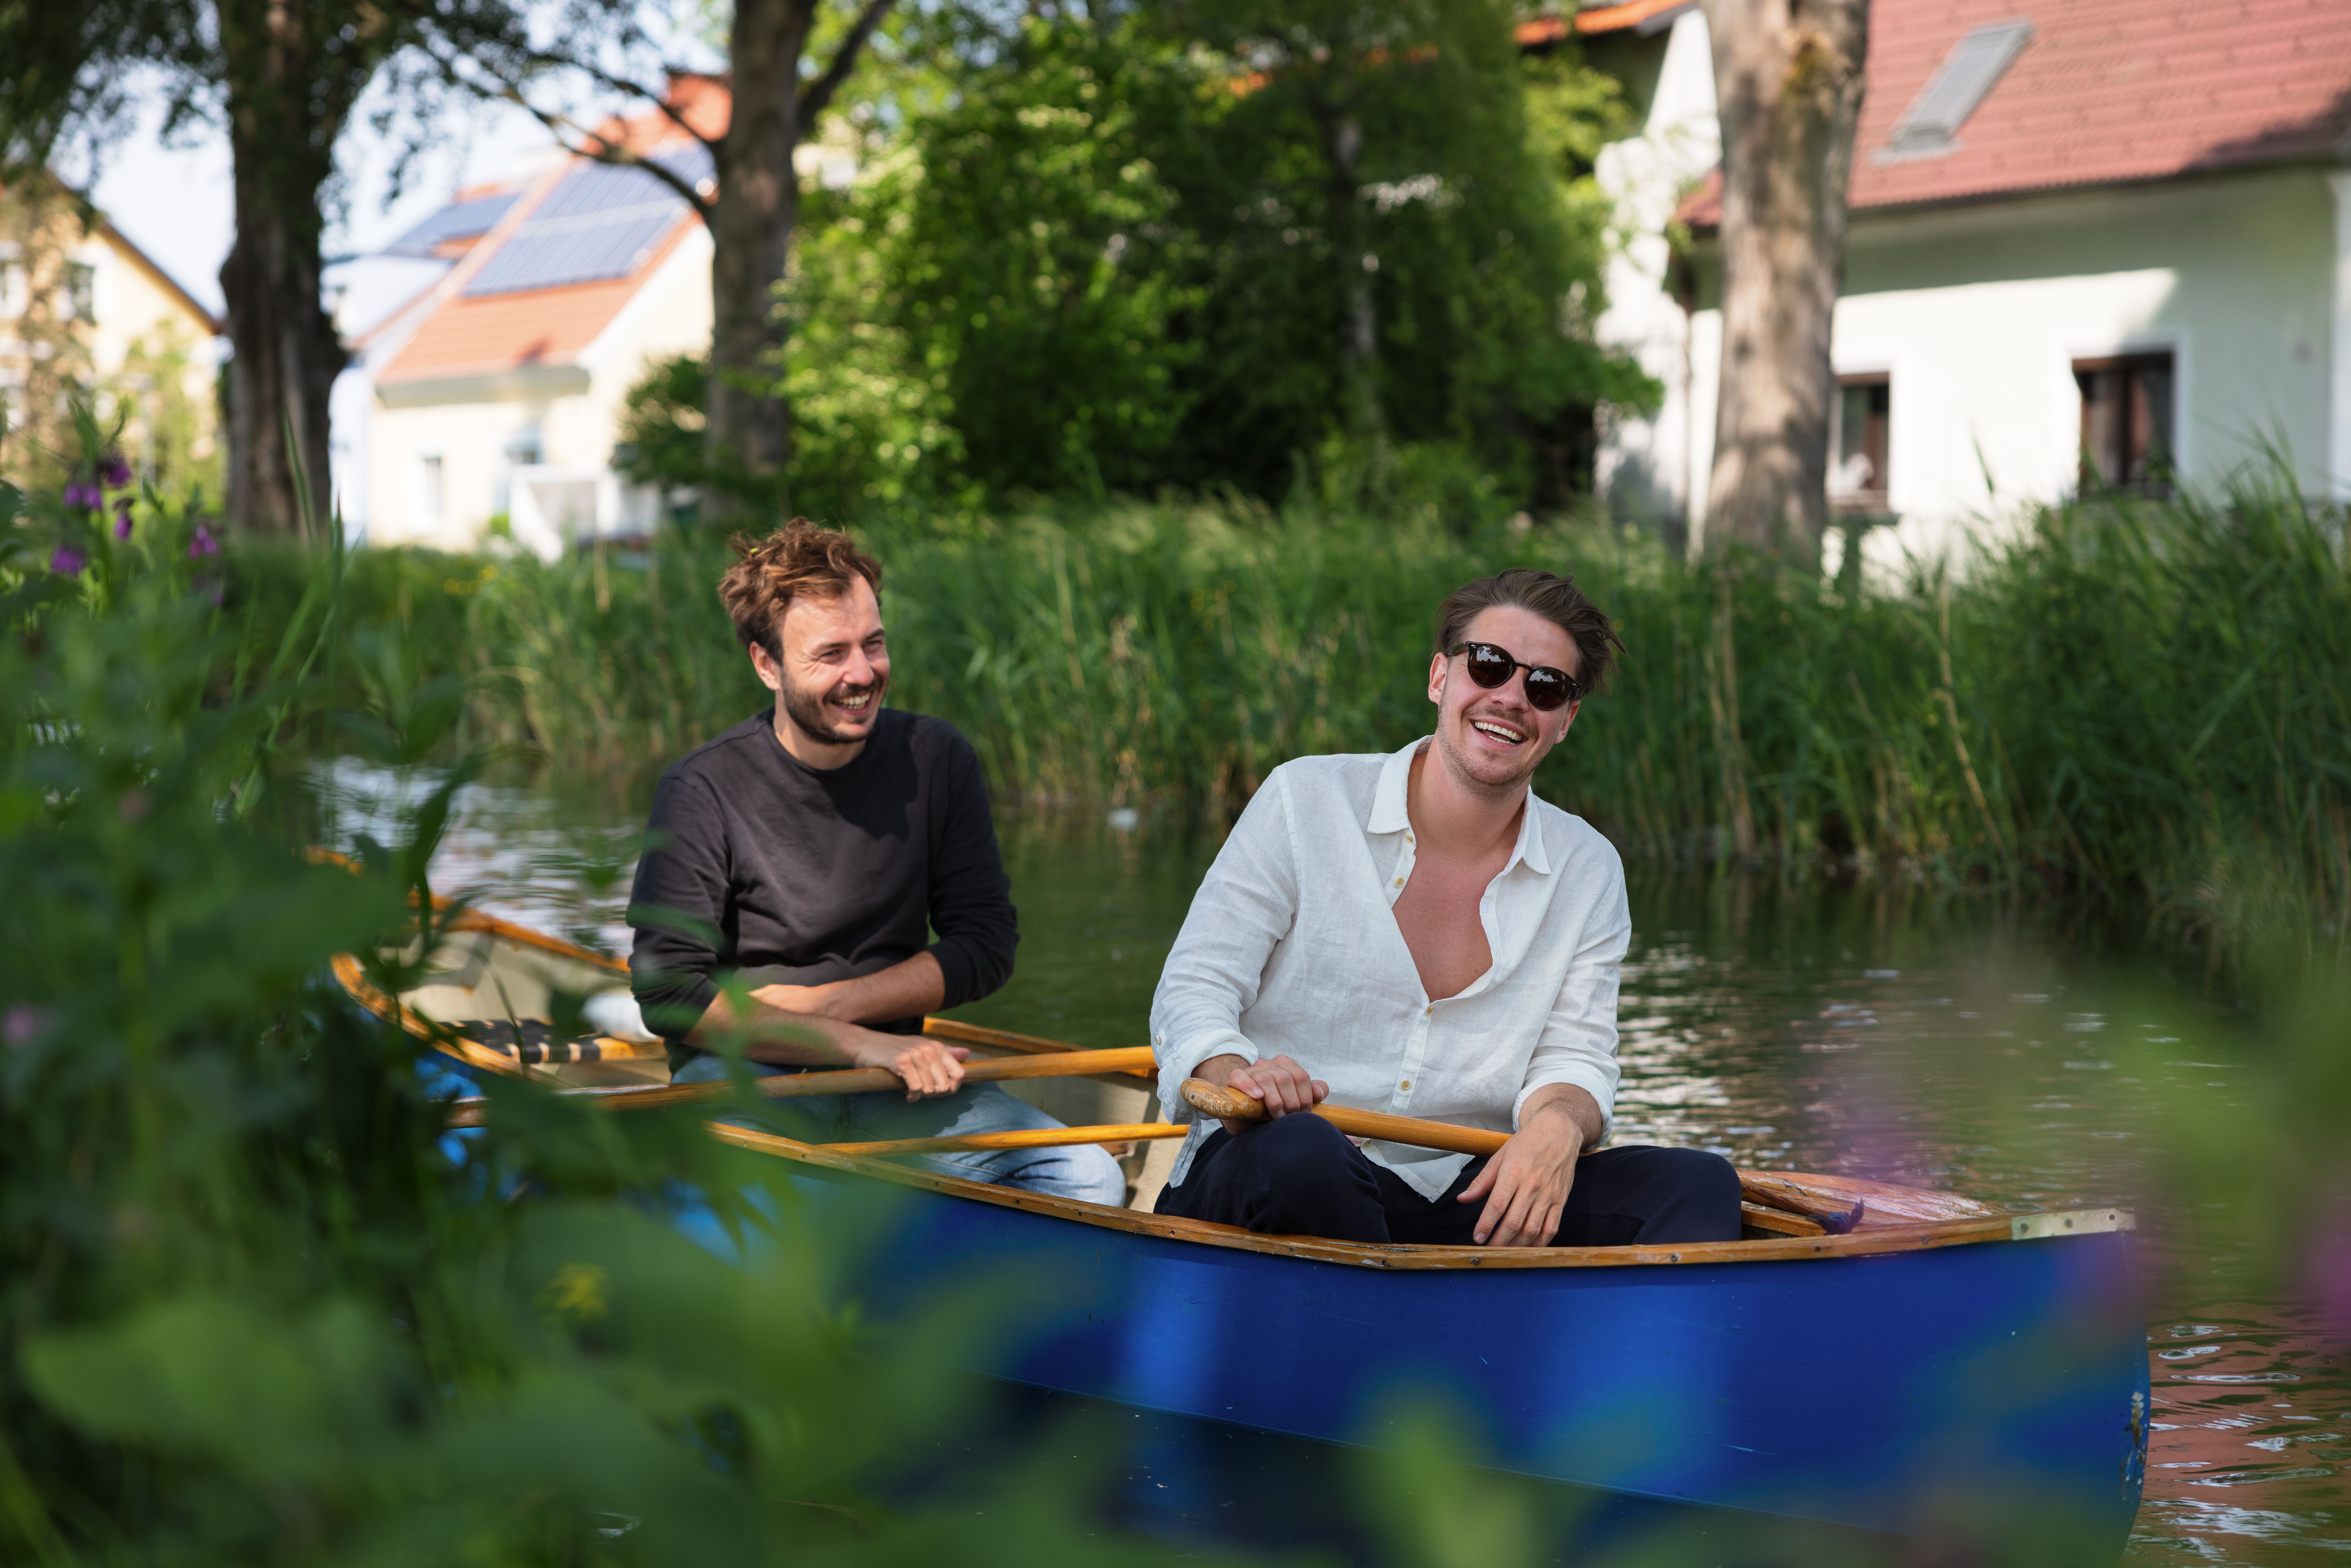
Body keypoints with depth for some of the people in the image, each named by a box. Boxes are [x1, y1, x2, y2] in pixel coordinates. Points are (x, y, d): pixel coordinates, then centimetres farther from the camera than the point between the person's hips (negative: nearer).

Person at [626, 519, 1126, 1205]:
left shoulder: (936, 760, 4)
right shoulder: (705, 792, -8)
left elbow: (987, 946, 6)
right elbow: (668, 992, -12)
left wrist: (827, 1004, -8)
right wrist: (861, 1044, -20)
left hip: (891, 1090, 5)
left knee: (1090, 1182, -19)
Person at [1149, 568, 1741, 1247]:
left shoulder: (1588, 873, 10)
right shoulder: (1304, 802, 0)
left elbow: (1574, 1058, 5)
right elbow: (1193, 989, -5)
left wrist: (1560, 1124, -21)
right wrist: (1235, 1077, -28)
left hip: (1461, 1206, 4)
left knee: (1700, 1185, -19)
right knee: (1299, 1150, -40)